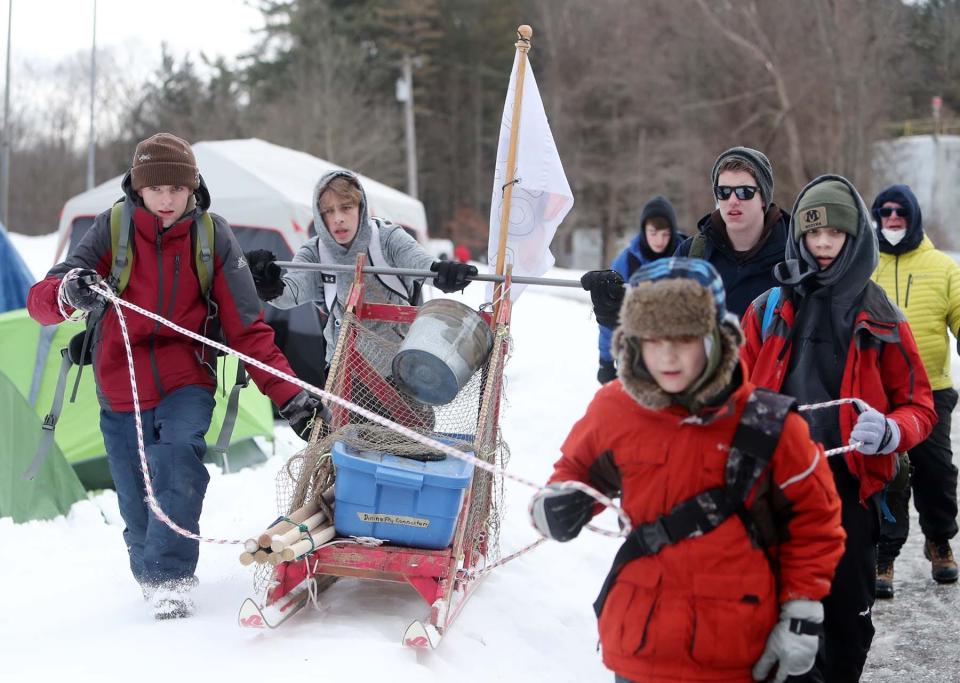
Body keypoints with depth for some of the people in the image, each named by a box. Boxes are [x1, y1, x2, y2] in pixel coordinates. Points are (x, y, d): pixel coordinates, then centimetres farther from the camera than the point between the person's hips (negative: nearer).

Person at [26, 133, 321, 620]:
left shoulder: (213, 237, -7)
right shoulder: (112, 229, -7)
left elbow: (248, 329, -4)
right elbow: (40, 301, -14)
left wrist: (289, 395, -13)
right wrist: (70, 291, -38)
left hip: (186, 383, -1)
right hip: (120, 392, 1)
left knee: (178, 456, -29)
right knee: (138, 510, 7)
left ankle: (169, 579, -24)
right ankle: (147, 571, 36)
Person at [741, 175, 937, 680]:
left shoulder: (881, 319, 3)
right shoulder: (768, 311, 6)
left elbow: (919, 405, 4)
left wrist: (890, 431, -17)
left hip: (850, 488, 0)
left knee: (848, 615, 8)